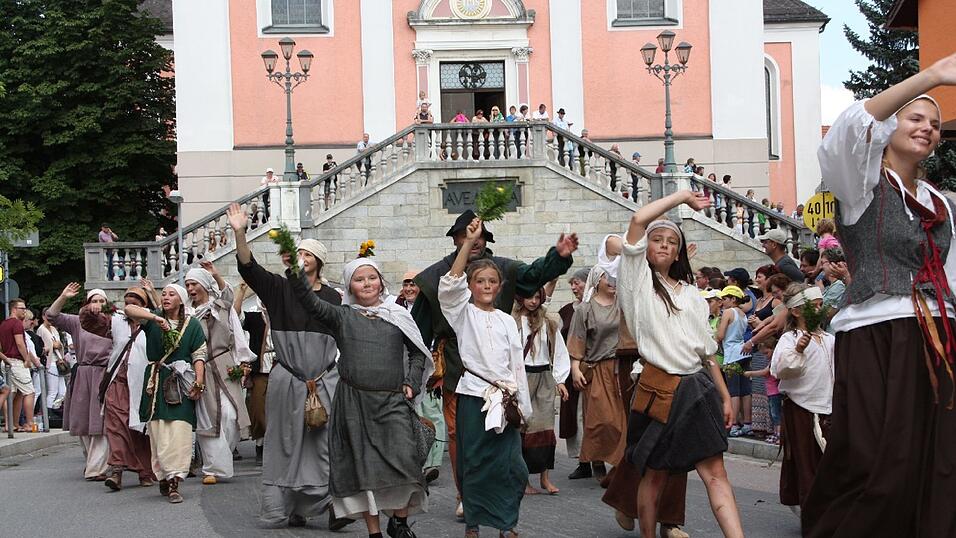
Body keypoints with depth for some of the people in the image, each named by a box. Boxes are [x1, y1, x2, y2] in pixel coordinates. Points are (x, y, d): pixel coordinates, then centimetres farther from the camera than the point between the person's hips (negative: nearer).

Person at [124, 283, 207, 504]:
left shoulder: (192, 325, 6)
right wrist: (156, 318, -23)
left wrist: (199, 383, -9)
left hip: (181, 383, -2)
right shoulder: (153, 318, 8)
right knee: (158, 433, 0)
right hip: (156, 382, 2)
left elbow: (199, 356, 4)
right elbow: (129, 309, -10)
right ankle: (164, 478, 9)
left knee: (179, 431, -11)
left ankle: (174, 483, -16)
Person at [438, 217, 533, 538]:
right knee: (475, 463, 1)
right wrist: (468, 244, -22)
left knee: (513, 465, -2)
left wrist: (523, 404, 9)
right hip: (474, 394, -3)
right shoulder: (463, 314, 4)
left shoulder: (507, 321, 13)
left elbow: (517, 364, 13)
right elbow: (450, 285, -16)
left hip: (505, 397, 3)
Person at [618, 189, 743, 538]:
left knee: (715, 473, -4)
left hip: (696, 389, 4)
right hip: (657, 388, -4)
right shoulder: (639, 281, 3)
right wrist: (682, 196, 0)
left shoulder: (692, 296, 17)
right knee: (655, 474, 3)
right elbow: (638, 220, -10)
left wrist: (725, 396, 13)